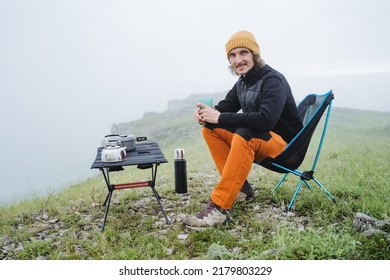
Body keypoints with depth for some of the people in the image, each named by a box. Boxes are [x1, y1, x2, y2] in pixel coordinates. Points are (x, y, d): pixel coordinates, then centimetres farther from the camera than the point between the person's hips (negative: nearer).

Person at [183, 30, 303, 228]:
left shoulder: (273, 80, -19)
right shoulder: (242, 82, 6)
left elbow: (266, 120, -34)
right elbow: (223, 108, 8)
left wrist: (220, 118, -32)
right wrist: (206, 115, -17)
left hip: (284, 143, -8)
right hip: (257, 139, 8)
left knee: (243, 135, -37)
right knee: (209, 129, -4)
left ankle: (220, 207, -36)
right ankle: (240, 188, -7)